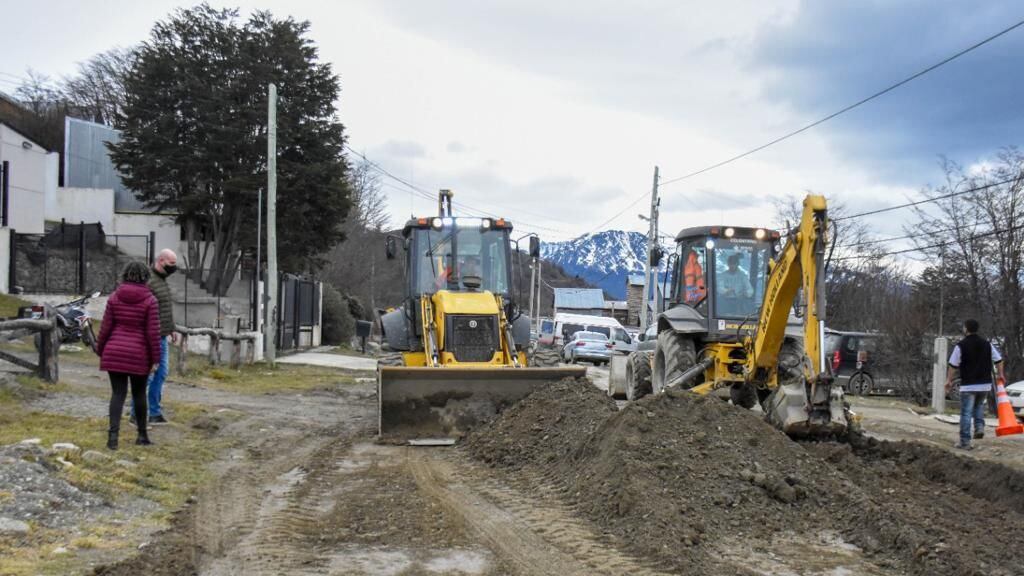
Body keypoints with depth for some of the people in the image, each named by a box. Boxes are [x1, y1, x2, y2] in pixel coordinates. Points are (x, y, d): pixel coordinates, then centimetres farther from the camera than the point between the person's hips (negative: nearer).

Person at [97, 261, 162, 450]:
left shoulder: (114, 297, -1)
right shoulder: (150, 300, -8)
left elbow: (105, 327, -1)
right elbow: (153, 332, -10)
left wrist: (100, 350, 11)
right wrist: (155, 358, -4)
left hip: (114, 353, 2)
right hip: (139, 355, -1)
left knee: (118, 393, 3)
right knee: (139, 393, 13)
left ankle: (113, 434, -12)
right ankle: (142, 434, 21)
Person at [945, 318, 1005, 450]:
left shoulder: (961, 346, -9)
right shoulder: (987, 344, 5)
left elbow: (953, 365, -8)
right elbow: (998, 360, 10)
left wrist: (949, 380, 2)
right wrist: (1001, 374, 24)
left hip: (968, 385, -4)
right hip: (985, 384, 5)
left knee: (966, 413, 0)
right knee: (979, 406, 27)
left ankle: (965, 442, 0)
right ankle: (980, 427, 7)